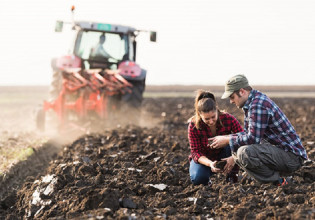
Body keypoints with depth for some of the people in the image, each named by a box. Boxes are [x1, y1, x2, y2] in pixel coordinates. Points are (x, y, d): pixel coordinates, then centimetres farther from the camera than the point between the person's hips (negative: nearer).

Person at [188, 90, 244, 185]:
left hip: (223, 155, 1)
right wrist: (210, 163, -43)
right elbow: (196, 152, -22)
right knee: (198, 179, -32)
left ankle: (232, 175, -11)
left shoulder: (228, 119, -24)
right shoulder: (194, 125, -24)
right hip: (204, 158, -1)